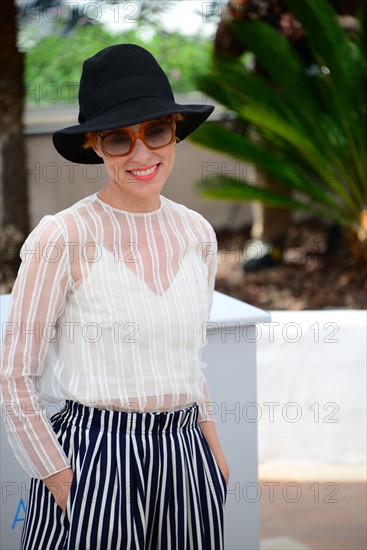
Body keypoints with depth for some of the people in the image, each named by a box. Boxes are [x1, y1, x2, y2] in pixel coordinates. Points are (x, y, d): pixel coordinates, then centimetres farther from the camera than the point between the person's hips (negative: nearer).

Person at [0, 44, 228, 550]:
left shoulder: (197, 234, 6)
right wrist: (61, 480, -9)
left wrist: (208, 433, 8)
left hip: (187, 459, 5)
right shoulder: (62, 238, -10)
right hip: (92, 456, -5)